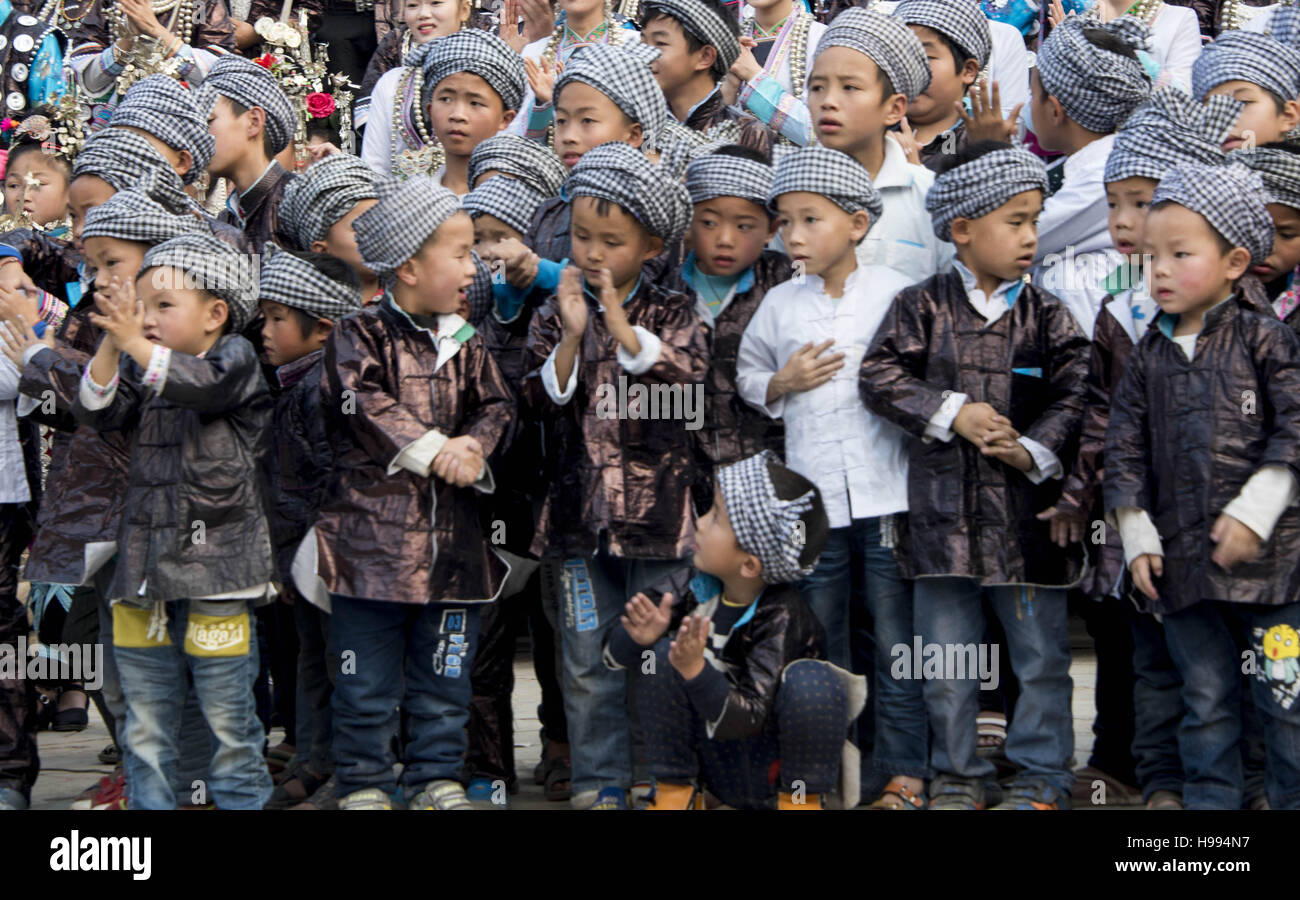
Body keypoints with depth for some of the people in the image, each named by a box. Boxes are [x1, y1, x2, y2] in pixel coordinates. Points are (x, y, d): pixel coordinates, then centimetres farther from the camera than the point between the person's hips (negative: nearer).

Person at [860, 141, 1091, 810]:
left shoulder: (1047, 316, 2)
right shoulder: (922, 308, 1)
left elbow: (1076, 396, -2)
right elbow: (879, 377, -5)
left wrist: (1035, 450, -17)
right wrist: (952, 412, -14)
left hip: (1027, 509, 0)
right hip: (944, 509, 0)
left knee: (1040, 651, 6)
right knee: (945, 654, 9)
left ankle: (1041, 774, 21)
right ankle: (957, 774, 23)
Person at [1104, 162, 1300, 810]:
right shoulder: (1147, 359, 10)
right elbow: (1125, 449, 10)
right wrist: (1137, 537, 2)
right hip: (1183, 558, 4)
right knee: (1206, 701, 12)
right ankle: (1210, 802, 20)